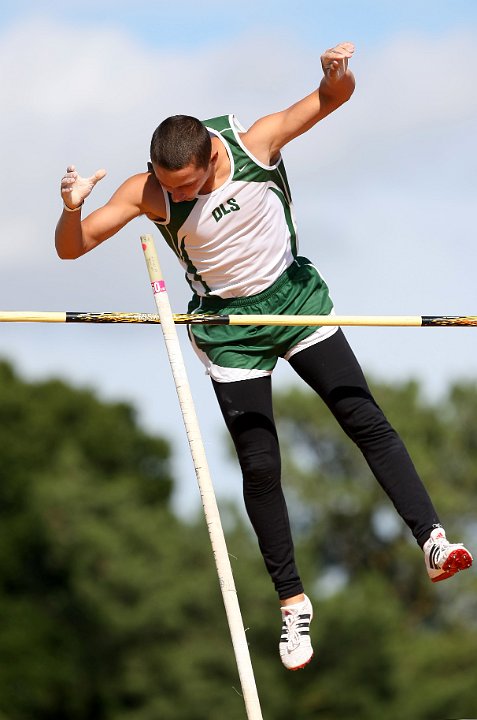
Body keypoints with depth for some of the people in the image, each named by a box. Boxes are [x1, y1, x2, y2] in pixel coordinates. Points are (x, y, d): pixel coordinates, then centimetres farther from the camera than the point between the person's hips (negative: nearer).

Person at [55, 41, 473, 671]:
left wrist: (338, 71, -36)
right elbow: (71, 248, -16)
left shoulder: (255, 143, -19)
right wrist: (72, 208, -39)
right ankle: (293, 603, 9)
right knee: (260, 466, -1)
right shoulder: (147, 192, -19)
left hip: (296, 299, 1)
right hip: (230, 328, -1)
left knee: (366, 420, -9)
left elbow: (333, 98, -11)